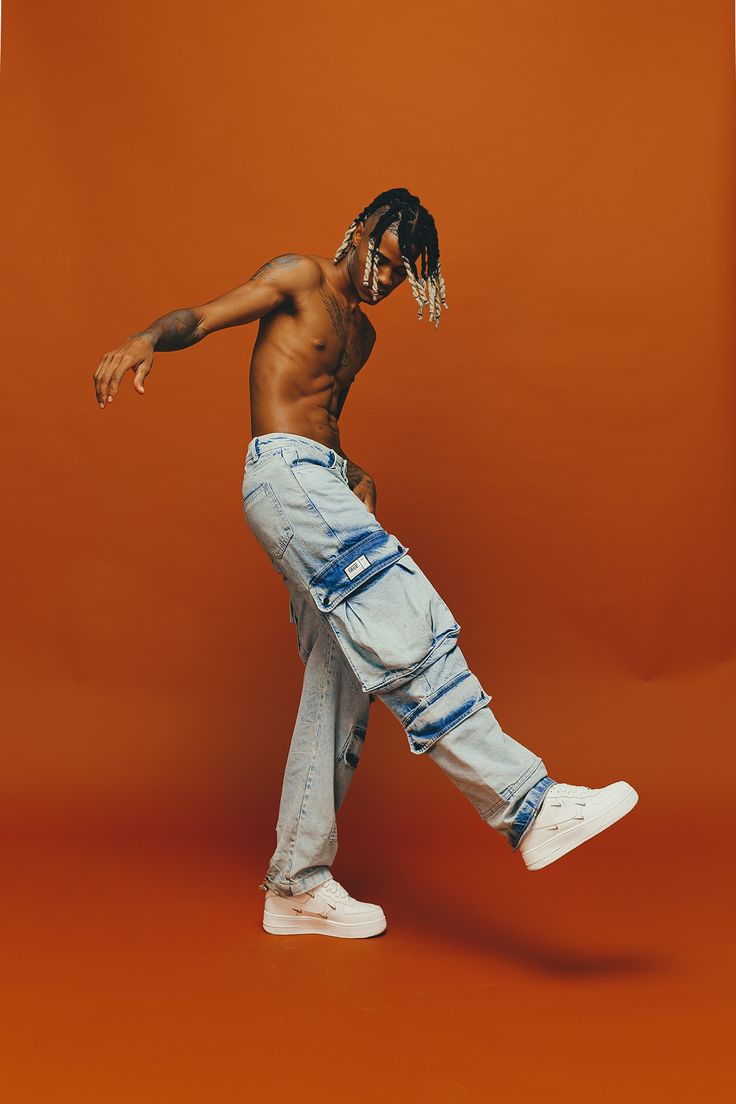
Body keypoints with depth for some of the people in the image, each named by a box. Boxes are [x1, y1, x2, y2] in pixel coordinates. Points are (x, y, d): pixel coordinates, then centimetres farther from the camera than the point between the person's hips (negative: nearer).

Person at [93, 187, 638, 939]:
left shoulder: (362, 333, 28)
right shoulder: (300, 278, 6)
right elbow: (199, 318, -3)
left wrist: (356, 476, 9)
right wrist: (144, 340, -25)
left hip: (324, 490, 9)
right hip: (283, 475, -9)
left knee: (340, 686, 2)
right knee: (407, 633, -22)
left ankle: (297, 885, 9)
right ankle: (529, 806, -24)